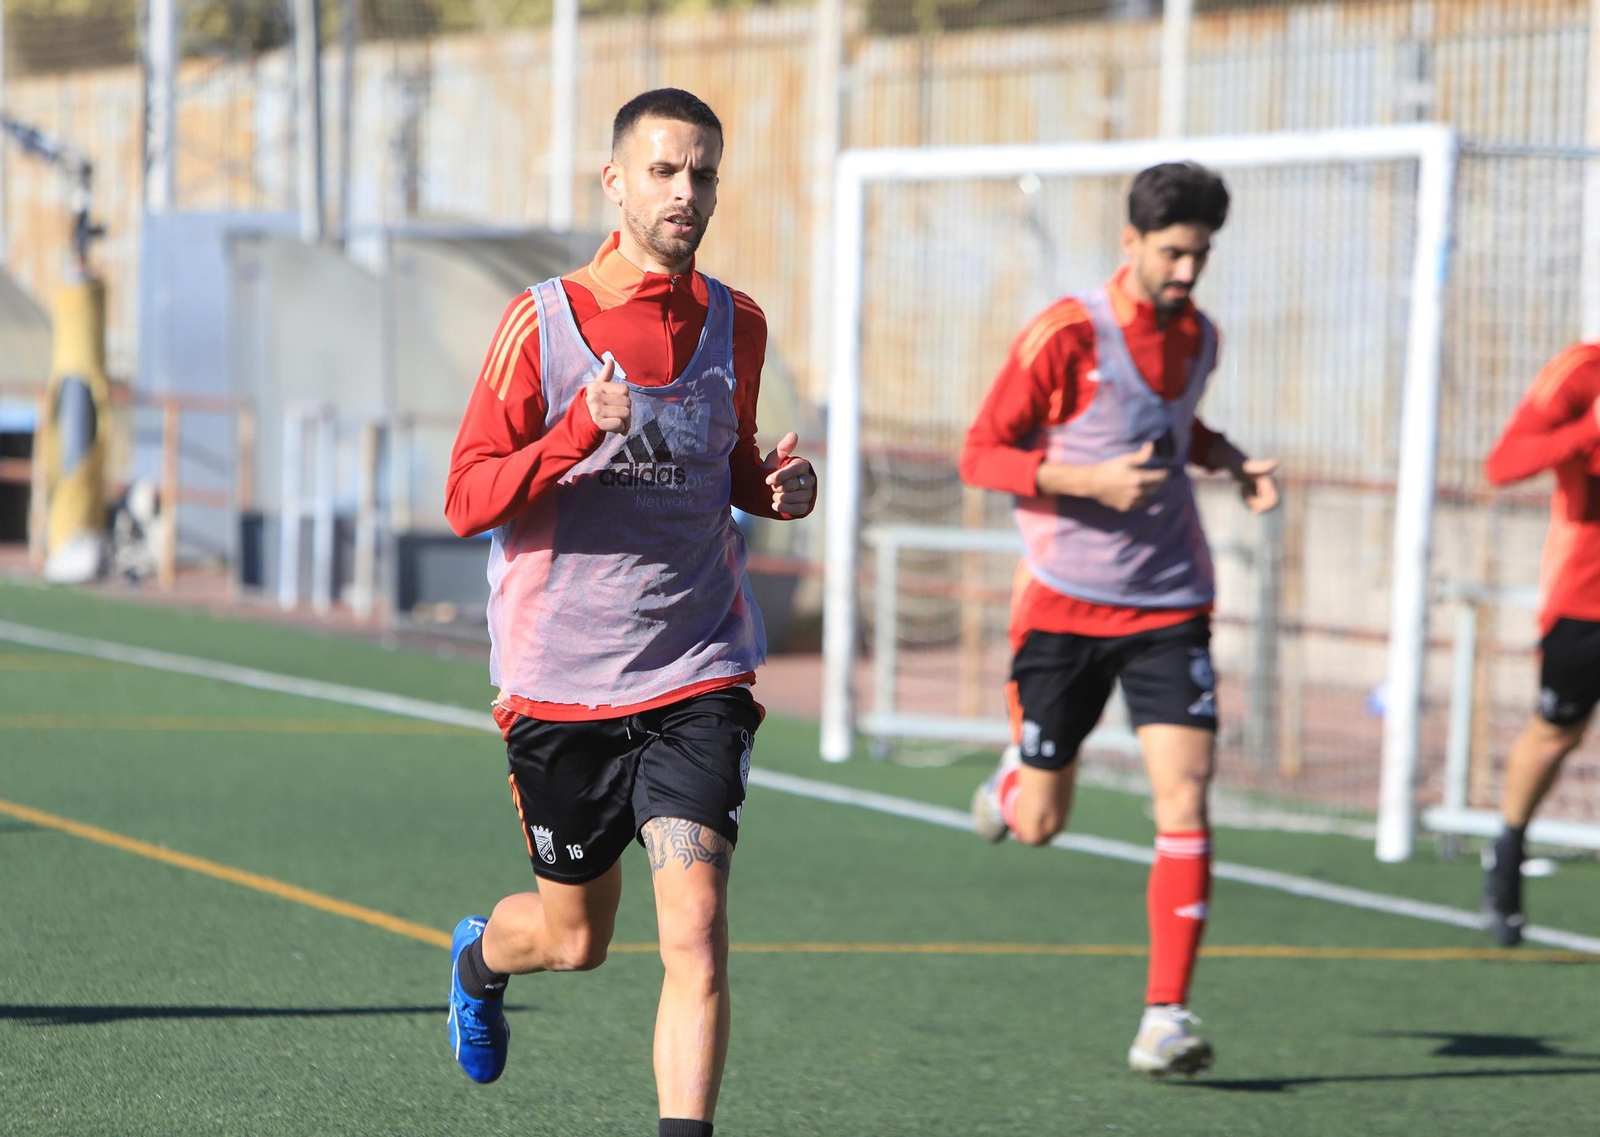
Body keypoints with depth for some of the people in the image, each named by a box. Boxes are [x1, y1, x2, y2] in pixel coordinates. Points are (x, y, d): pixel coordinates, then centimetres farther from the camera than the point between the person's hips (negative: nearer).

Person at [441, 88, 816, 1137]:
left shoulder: (737, 325, 6)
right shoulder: (543, 321, -6)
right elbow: (469, 499, -9)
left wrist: (779, 486, -1)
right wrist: (581, 432, -25)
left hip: (698, 675, 1)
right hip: (562, 679, -1)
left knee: (696, 927, -16)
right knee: (576, 937, 15)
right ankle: (479, 956, 50)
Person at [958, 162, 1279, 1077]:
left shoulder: (1199, 338, 5)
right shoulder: (1065, 337, -13)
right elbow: (982, 454, -11)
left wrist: (1232, 461, 6)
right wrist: (1091, 480, -24)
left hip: (1169, 604, 3)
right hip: (1064, 604, -3)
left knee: (1185, 794, -14)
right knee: (1039, 826, 5)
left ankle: (1167, 1017, -13)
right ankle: (1016, 775, 44)